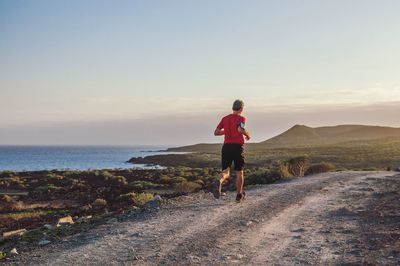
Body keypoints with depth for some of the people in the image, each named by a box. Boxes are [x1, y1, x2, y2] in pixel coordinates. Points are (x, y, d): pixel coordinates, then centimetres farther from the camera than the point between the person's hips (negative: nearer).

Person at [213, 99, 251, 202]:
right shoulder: (241, 118, -3)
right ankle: (239, 195, 21)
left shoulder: (225, 118, 12)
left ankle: (219, 182, -33)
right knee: (239, 172, 13)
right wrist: (247, 134, -3)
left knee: (225, 172, 2)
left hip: (226, 146, 4)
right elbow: (240, 129, -23)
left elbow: (216, 132, 10)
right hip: (237, 147, -3)